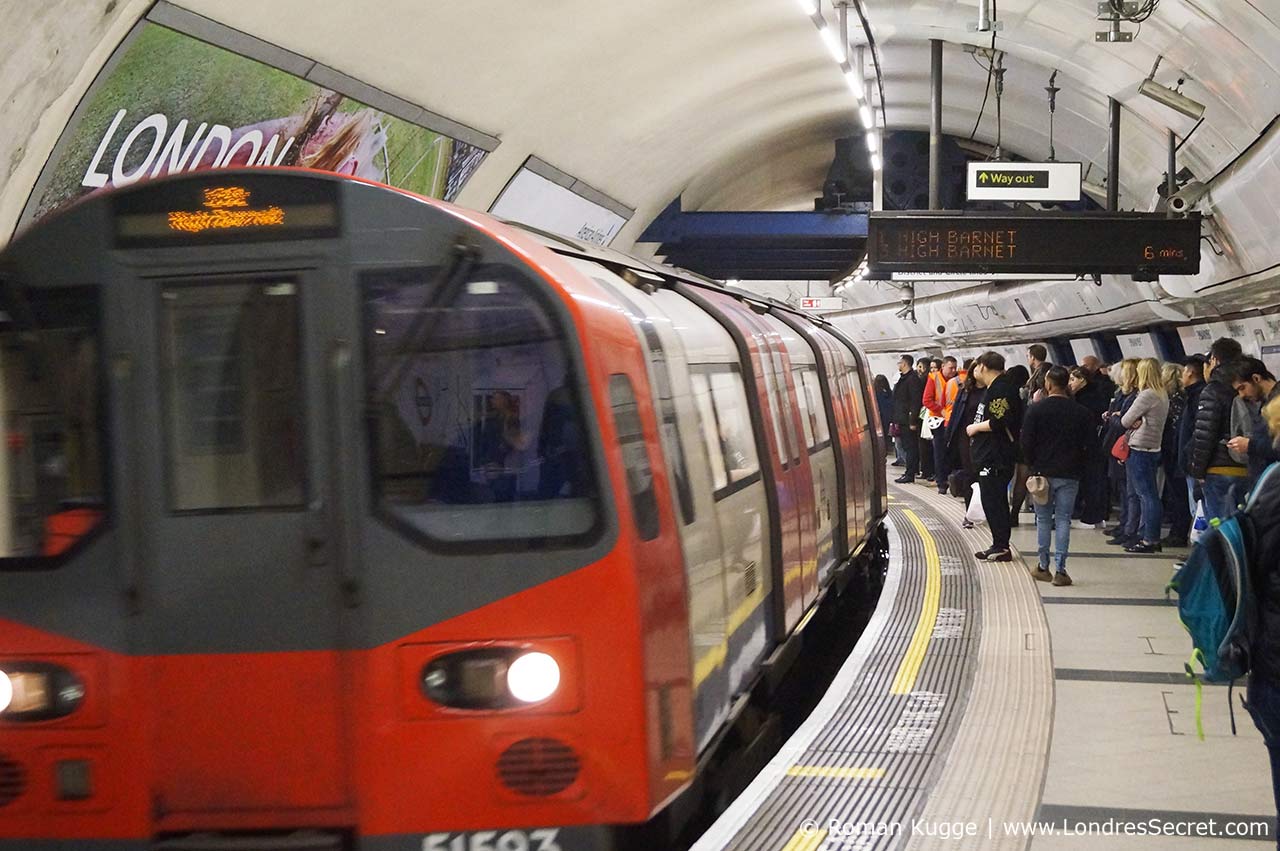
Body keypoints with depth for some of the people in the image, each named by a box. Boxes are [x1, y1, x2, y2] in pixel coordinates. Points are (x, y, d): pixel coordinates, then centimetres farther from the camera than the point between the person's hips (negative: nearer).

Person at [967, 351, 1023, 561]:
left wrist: (975, 428, -13)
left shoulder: (1001, 389, -15)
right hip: (989, 455, 11)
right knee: (993, 502, 14)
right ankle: (999, 546, 19)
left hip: (996, 458, -11)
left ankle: (1002, 547, -7)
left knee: (993, 502, -9)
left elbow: (999, 422, -24)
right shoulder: (992, 388, 18)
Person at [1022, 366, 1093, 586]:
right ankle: (1060, 570, -2)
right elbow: (1090, 444, 1)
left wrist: (1033, 465, 6)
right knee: (1063, 520, 3)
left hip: (1043, 471, -1)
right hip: (1070, 475, 1)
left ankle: (1043, 567, 13)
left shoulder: (1036, 410, -6)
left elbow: (1026, 442, -7)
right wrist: (1079, 467, 11)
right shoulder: (1081, 412, 0)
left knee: (1043, 519, 10)